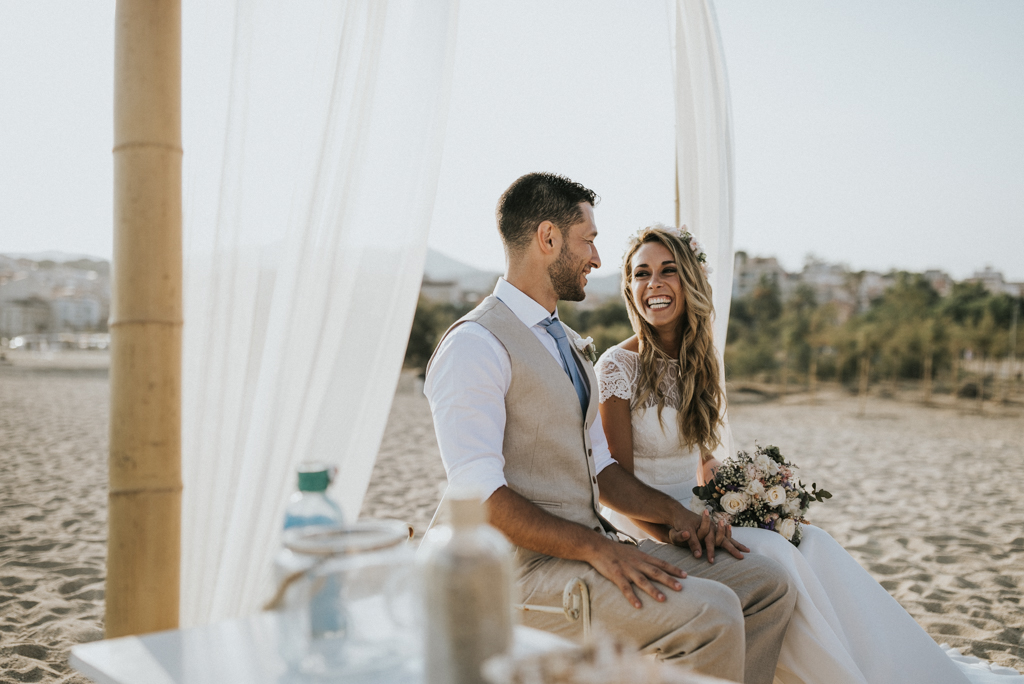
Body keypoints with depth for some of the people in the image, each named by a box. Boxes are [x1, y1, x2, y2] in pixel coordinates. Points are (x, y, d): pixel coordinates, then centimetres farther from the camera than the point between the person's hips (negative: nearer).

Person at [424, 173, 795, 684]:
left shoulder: (566, 344, 19)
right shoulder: (474, 345, -12)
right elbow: (479, 493, -20)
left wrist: (672, 514, 5)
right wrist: (595, 547, -25)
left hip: (590, 547, 9)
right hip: (526, 567, -9)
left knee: (766, 585, 1)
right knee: (709, 613, -25)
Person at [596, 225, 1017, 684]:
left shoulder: (699, 363, 9)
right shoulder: (618, 367, -11)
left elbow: (703, 460, 14)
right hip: (643, 527, -5)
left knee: (810, 540, -19)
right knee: (771, 551, -27)